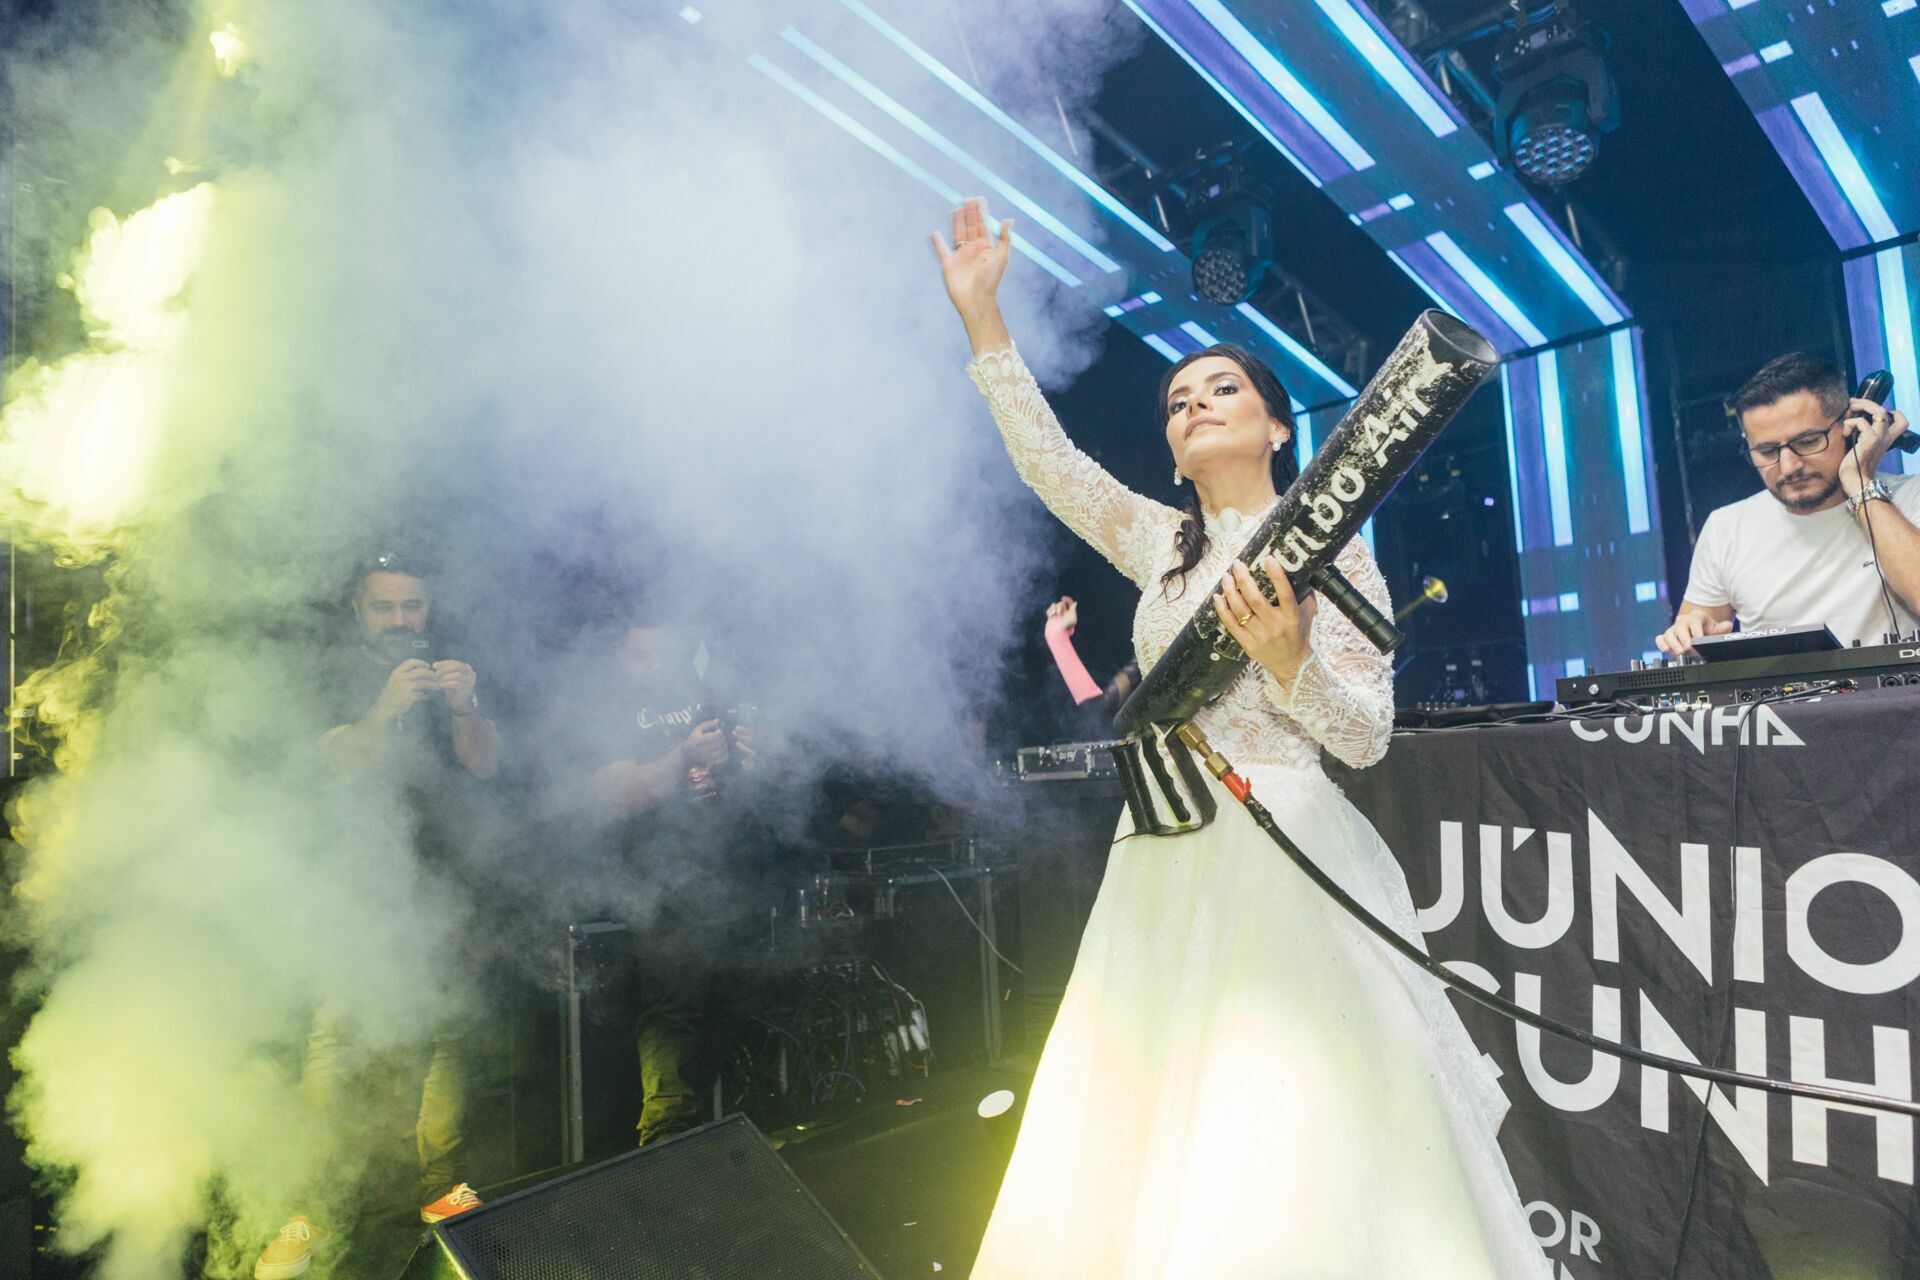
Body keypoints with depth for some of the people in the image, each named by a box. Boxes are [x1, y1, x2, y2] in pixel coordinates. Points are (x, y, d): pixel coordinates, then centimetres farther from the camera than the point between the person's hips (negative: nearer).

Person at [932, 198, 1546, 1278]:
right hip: (1163, 865, 5)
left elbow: (1366, 736, -4)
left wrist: (1287, 656, -23)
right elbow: (1051, 461, 7)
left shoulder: (1328, 550, -1)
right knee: (1151, 1143, 10)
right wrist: (983, 316, 4)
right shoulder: (1163, 544, 12)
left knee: (1292, 1146, -2)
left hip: (1284, 862, -4)